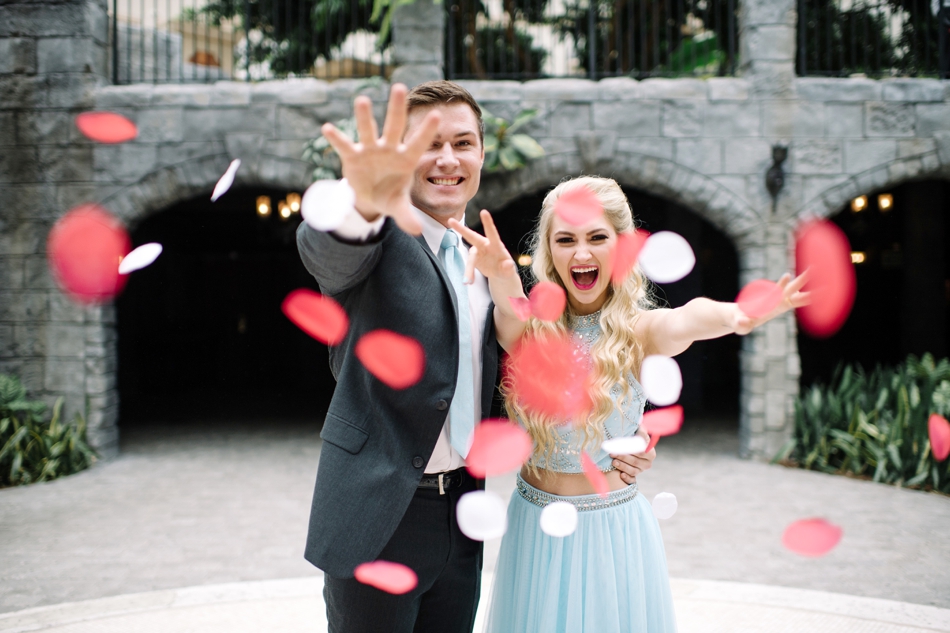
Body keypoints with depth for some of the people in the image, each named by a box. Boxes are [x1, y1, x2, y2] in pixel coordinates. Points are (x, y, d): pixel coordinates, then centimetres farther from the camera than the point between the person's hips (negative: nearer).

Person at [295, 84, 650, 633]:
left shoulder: (485, 261, 12)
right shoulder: (381, 239, -9)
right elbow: (327, 251, -34)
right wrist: (364, 201, -57)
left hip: (461, 515, 6)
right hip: (377, 518, -6)